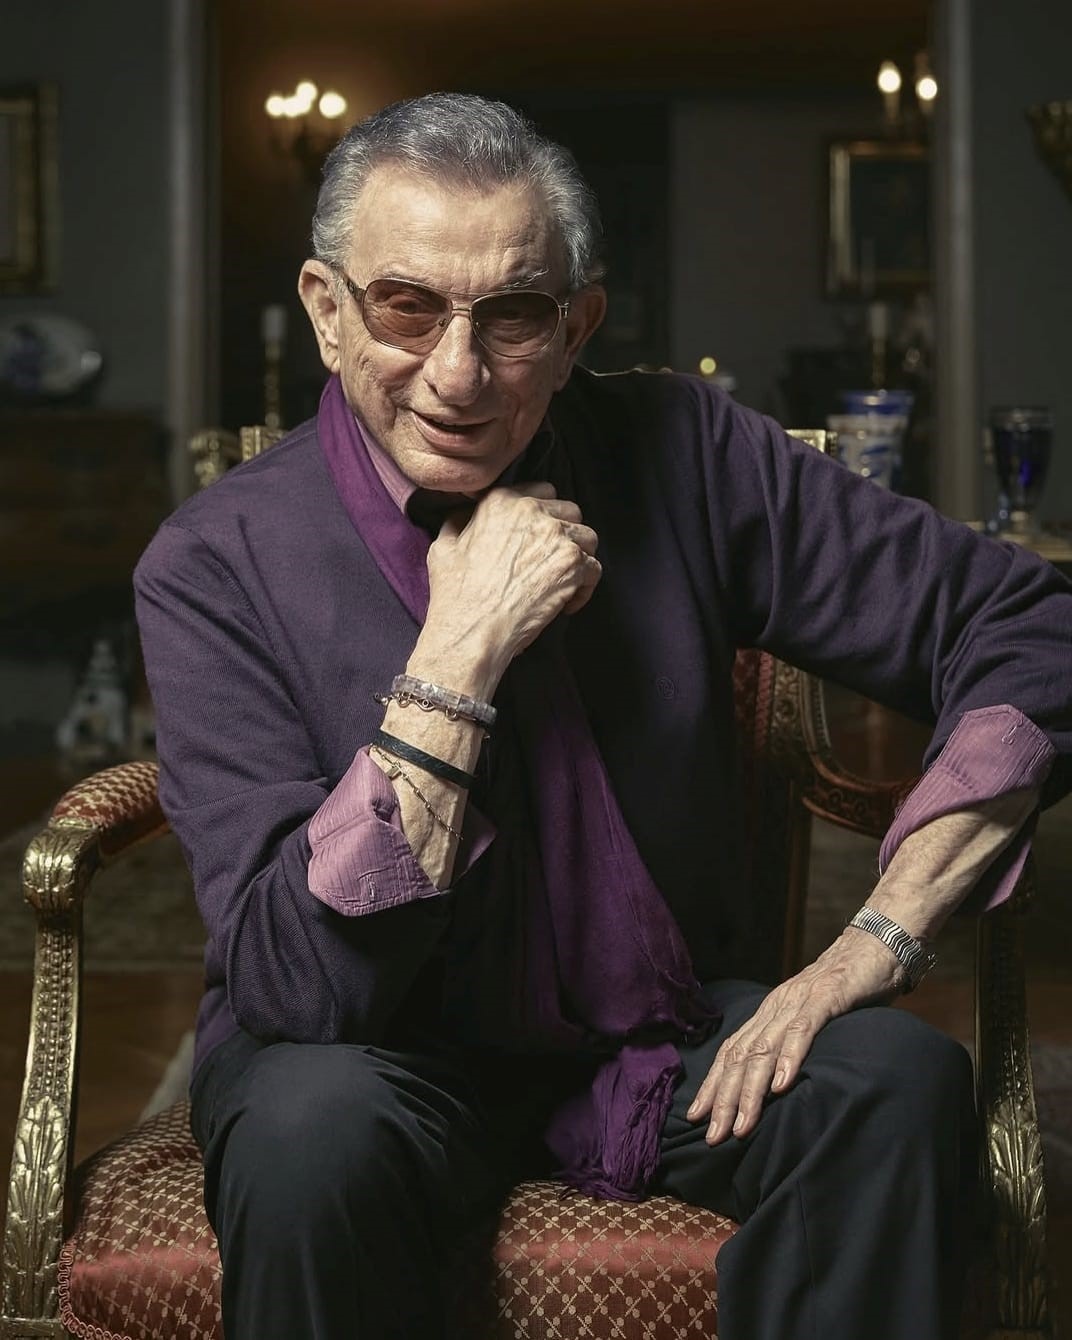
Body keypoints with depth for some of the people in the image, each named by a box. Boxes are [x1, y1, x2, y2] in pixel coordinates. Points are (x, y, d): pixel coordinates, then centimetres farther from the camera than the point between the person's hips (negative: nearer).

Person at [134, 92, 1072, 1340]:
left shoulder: (682, 456, -10)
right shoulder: (215, 568, -16)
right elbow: (297, 981, -24)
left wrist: (874, 945, -18)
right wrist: (460, 650, -29)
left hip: (665, 1032, 2)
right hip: (378, 1059, -1)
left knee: (897, 1081, -27)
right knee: (313, 1127, -35)